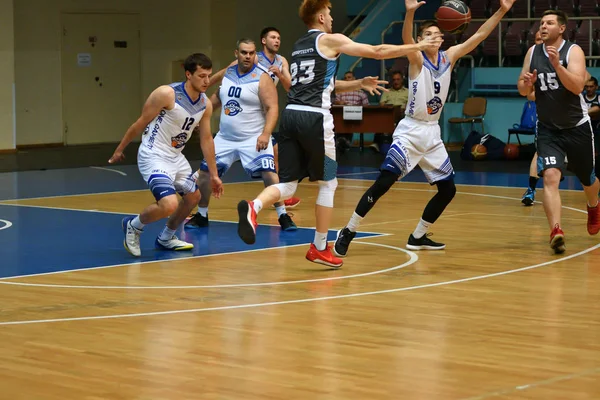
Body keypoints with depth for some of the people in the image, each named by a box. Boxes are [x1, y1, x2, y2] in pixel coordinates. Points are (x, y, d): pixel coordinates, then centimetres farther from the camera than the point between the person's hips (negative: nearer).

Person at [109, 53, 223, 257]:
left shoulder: (206, 104, -2)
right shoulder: (167, 94, -23)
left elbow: (206, 139, 9)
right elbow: (140, 123, -13)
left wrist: (214, 175, 11)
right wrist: (119, 149, -4)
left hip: (176, 157, 8)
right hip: (153, 156, -8)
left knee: (193, 197, 21)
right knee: (169, 205, -23)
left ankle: (166, 238, 41)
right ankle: (133, 226, 6)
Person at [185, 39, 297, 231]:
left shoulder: (262, 78, -13)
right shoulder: (228, 72, 5)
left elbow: (272, 108, -19)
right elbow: (218, 97, 23)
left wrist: (265, 134, -31)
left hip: (254, 139, -6)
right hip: (225, 138, 6)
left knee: (269, 174, -20)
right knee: (204, 172, 6)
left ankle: (283, 216, -9)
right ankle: (201, 215, 23)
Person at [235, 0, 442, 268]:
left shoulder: (299, 46, 24)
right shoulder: (330, 40, 2)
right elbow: (378, 52, 1)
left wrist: (359, 84, 32)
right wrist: (419, 46, 10)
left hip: (290, 115, 6)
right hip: (314, 118, -6)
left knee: (288, 184, 4)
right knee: (328, 183, 10)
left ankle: (253, 207, -27)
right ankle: (319, 248, 13)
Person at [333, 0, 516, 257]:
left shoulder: (449, 57, 6)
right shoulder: (417, 60, -9)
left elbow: (479, 36, 4)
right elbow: (406, 39, -31)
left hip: (433, 132, 6)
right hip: (410, 130, -6)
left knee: (448, 189, 7)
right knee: (383, 184, -15)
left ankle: (418, 237, 20)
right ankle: (347, 233, -6)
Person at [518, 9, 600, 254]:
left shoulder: (573, 51, -14)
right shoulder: (533, 53, -1)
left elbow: (577, 86, -27)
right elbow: (523, 90, 5)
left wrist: (557, 64, -38)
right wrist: (526, 83, -18)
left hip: (577, 127, -2)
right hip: (548, 129, 2)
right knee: (550, 176, -21)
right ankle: (556, 232, -28)